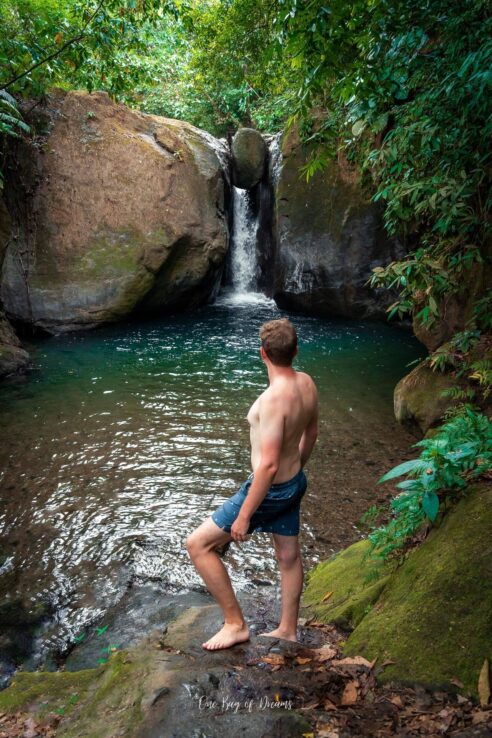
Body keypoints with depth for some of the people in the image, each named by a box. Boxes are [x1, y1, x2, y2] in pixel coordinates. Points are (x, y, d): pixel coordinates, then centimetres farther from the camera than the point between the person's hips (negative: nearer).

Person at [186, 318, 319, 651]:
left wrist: (243, 515, -21)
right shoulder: (307, 383, -4)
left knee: (198, 545, 3)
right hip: (295, 483, 9)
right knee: (289, 556, 22)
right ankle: (288, 630, 41)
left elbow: (268, 465, -30)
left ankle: (236, 624, 14)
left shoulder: (274, 398, -30)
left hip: (271, 490, -9)